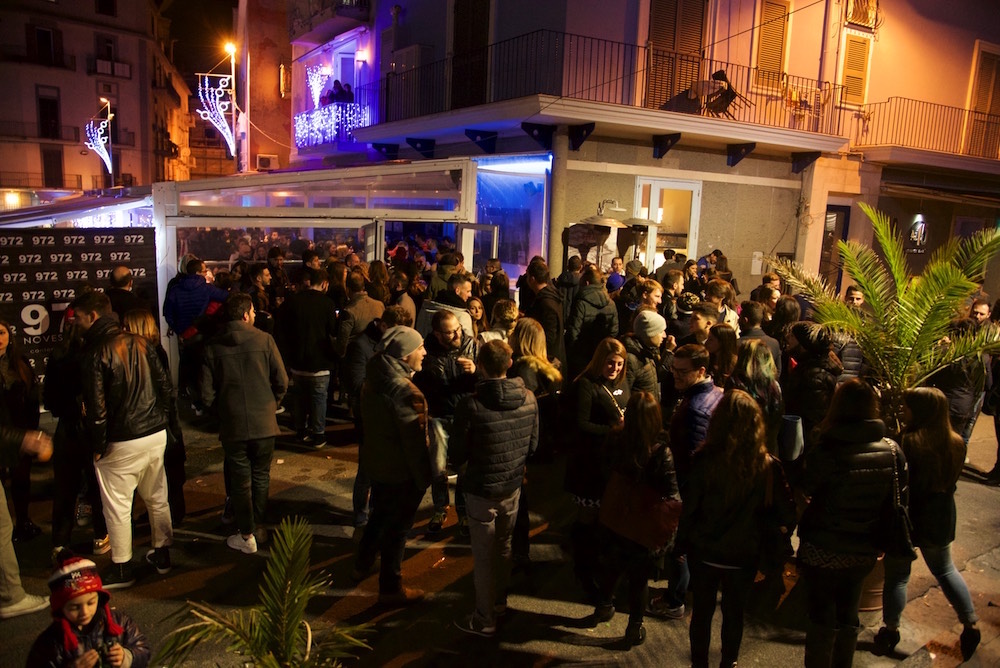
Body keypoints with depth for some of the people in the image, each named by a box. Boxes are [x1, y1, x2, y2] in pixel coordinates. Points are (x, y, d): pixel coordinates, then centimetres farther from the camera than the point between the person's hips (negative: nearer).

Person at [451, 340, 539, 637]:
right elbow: (532, 445, 2)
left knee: (484, 556, 11)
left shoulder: (471, 406, -26)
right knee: (503, 546, 25)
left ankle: (484, 619, 25)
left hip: (482, 491, -5)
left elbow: (457, 456, -16)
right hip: (513, 486, 5)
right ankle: (499, 597, 46)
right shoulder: (529, 399, -11)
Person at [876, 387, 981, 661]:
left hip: (907, 518, -5)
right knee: (945, 570, 26)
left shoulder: (909, 443, -24)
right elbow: (951, 481, 7)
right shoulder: (956, 443, -5)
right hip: (941, 519, 6)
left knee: (897, 575, 11)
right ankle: (971, 626, 33)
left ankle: (890, 630, 24)